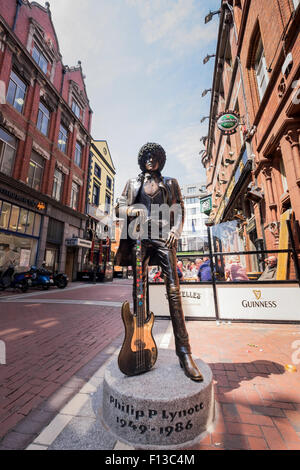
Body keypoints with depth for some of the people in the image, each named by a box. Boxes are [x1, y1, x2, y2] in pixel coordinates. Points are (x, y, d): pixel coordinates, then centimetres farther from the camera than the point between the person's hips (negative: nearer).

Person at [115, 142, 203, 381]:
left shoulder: (170, 183, 21)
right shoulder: (133, 183, 23)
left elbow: (179, 209, 13)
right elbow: (120, 207, 18)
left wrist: (176, 229, -6)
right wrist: (130, 210, -5)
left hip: (163, 237, -1)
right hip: (140, 237, 2)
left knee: (173, 290, -11)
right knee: (139, 289, 2)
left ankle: (184, 351, -3)